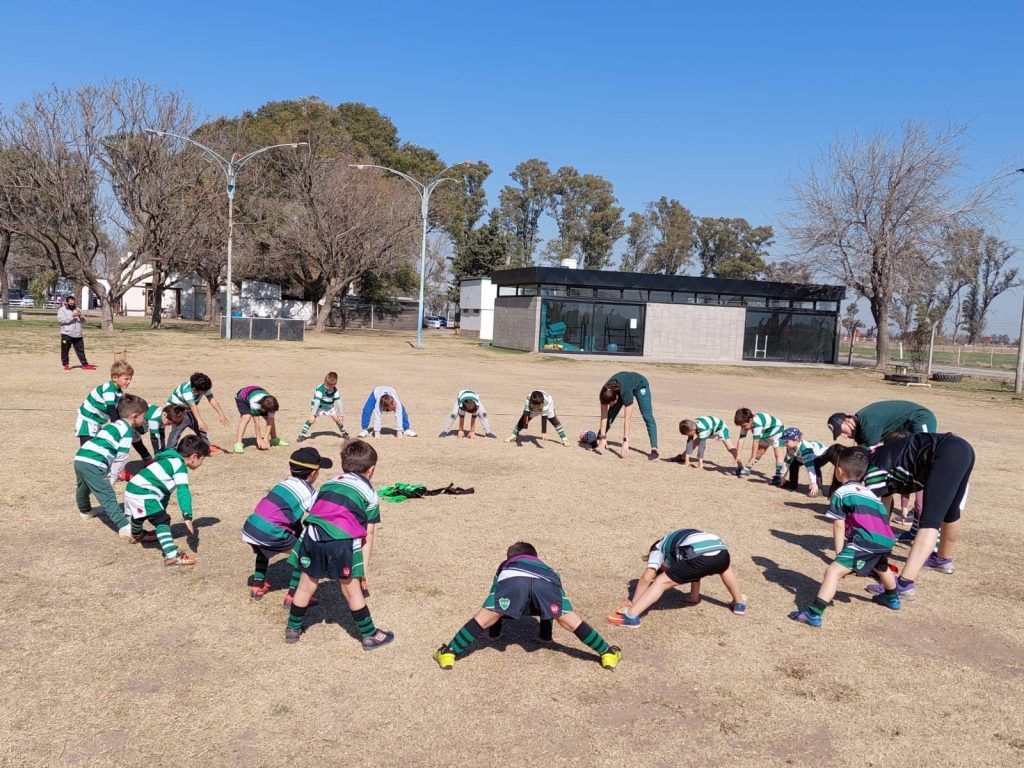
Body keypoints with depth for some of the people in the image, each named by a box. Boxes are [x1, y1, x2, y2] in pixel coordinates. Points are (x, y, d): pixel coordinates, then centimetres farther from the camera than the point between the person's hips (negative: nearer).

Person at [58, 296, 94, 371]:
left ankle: (85, 364, 5)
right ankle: (65, 364, 16)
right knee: (65, 350, 3)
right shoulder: (62, 310, 1)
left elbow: (83, 320, 15)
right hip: (66, 334, -4)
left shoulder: (77, 310, 18)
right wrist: (72, 316, -20)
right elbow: (61, 320, -14)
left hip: (78, 335, 4)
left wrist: (80, 317, -8)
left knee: (81, 350, 4)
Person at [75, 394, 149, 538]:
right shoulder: (127, 432, -2)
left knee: (83, 488, 35)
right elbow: (120, 458, -6)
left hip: (80, 458, 9)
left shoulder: (114, 424, 24)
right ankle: (124, 527, -21)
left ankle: (85, 511, 60)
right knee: (108, 497, -15)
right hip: (92, 465, -9)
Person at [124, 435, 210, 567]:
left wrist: (162, 509, 37)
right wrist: (188, 517, -30)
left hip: (132, 488, 11)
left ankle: (137, 535, 68)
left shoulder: (171, 460, 16)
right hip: (142, 494, -11)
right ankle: (171, 555, -32)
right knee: (162, 521, -17)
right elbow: (183, 491, -25)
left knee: (140, 515, 37)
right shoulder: (180, 465, -14)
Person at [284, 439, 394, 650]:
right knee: (352, 591, 11)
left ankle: (293, 629, 37)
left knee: (306, 586, 21)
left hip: (312, 536, 3)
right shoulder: (369, 492, 15)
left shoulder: (329, 483, 26)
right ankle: (369, 635, 23)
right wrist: (364, 565, 17)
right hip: (342, 540, -3)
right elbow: (367, 534, 14)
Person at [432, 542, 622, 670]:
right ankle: (607, 653, 16)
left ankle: (449, 652, 6)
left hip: (512, 579, -1)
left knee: (484, 618, 8)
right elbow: (549, 605, 56)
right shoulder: (545, 567, 50)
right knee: (570, 620, 13)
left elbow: (494, 600, 51)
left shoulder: (505, 566, 47)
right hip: (545, 580, 1)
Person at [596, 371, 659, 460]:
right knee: (610, 415, -4)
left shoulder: (626, 393, -45)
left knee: (648, 417, -18)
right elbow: (604, 417, -28)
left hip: (640, 384, -4)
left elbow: (627, 419, -42)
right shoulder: (605, 394, -33)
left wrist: (625, 441, -43)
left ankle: (654, 449, -22)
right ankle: (597, 442, 9)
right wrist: (602, 438, -30)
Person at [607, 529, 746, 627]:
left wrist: (632, 602, 21)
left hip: (700, 557, -6)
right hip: (721, 553, 6)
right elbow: (696, 569, 53)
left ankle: (631, 615, -9)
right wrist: (694, 597, 64)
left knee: (661, 582, 5)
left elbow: (646, 578, 15)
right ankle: (739, 603, 50)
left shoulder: (659, 547, 27)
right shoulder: (684, 537, 44)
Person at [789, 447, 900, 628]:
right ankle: (892, 598, 66)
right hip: (886, 540, 8)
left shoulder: (841, 493, 6)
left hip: (866, 541, -8)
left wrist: (839, 553, 1)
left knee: (834, 570, -14)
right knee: (881, 566, 39)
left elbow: (839, 526, -1)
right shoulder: (869, 492, 28)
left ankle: (814, 614, -29)